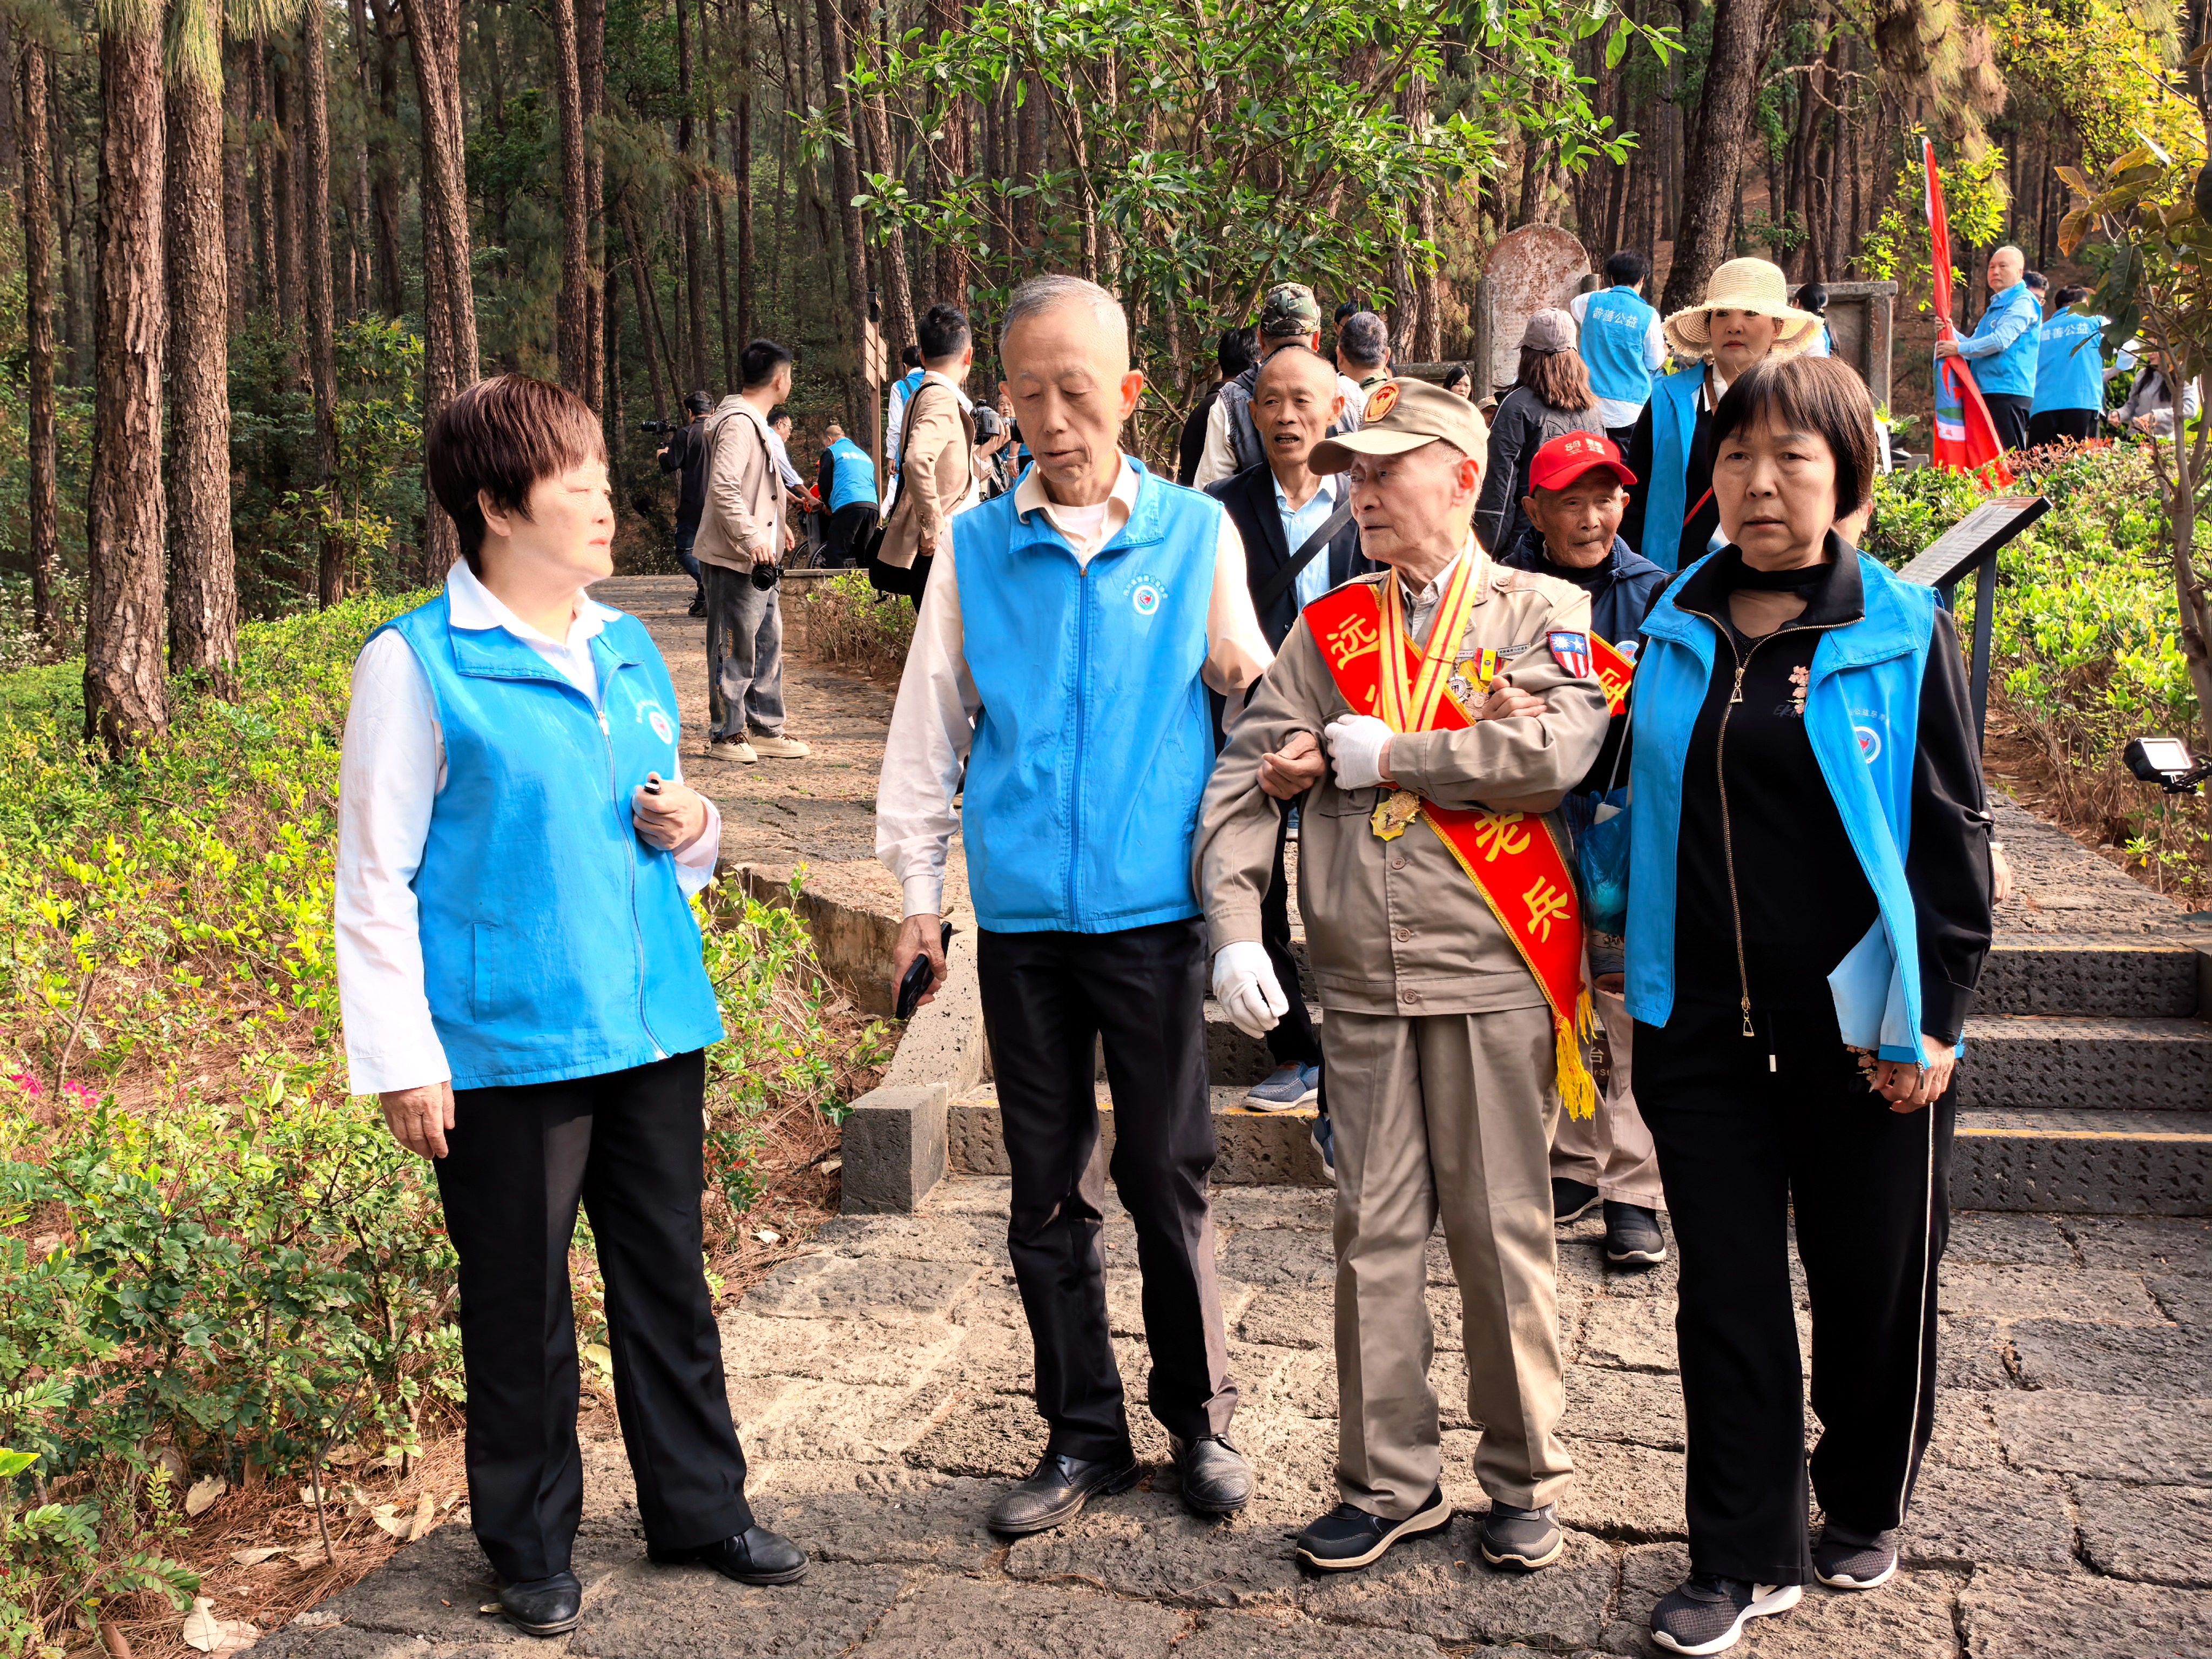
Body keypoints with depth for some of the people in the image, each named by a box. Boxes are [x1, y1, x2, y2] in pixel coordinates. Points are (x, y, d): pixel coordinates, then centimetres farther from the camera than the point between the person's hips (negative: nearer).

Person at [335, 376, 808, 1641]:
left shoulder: (629, 650, 10)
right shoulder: (418, 665, -7)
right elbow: (376, 879, -7)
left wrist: (693, 824, -3)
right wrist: (403, 1061, -10)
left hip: (655, 1027, 6)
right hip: (507, 1049, -5)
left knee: (670, 1283, 15)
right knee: (521, 1306, 8)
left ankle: (701, 1508, 31)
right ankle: (532, 1548, 27)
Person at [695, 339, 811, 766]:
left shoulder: (753, 421, 17)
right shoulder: (738, 423, -16)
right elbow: (724, 488, -26)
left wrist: (774, 528, 27)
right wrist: (752, 538, -29)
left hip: (757, 558, 10)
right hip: (735, 558, -10)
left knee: (768, 642, 14)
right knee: (735, 647, -3)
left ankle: (765, 730, 22)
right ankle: (726, 734, 6)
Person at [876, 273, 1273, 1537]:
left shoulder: (1198, 532, 3)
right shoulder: (976, 547, 5)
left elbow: (1258, 696, 11)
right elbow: (930, 725, 9)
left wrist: (1244, 671, -9)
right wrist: (920, 889, 7)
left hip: (1154, 910, -1)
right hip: (1023, 914, 2)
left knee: (1169, 1176, 6)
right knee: (1050, 1189, 10)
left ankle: (1201, 1421, 25)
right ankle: (1085, 1435, 25)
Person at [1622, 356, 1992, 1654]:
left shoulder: (1904, 633, -4)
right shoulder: (1679, 630, 6)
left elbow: (1954, 837, -4)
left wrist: (1936, 1018, -8)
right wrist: (1623, 945, 6)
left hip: (1859, 1025, -2)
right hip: (1703, 1023, 3)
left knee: (1873, 1290, 11)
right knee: (1728, 1291, 6)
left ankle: (1865, 1509, 36)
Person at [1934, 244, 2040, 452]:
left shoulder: (2023, 302, -5)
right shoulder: (1995, 306, 25)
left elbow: (2001, 340, -17)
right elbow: (1973, 344, 22)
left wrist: (1960, 348, -11)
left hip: (2009, 393, -10)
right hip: (1988, 393, 10)